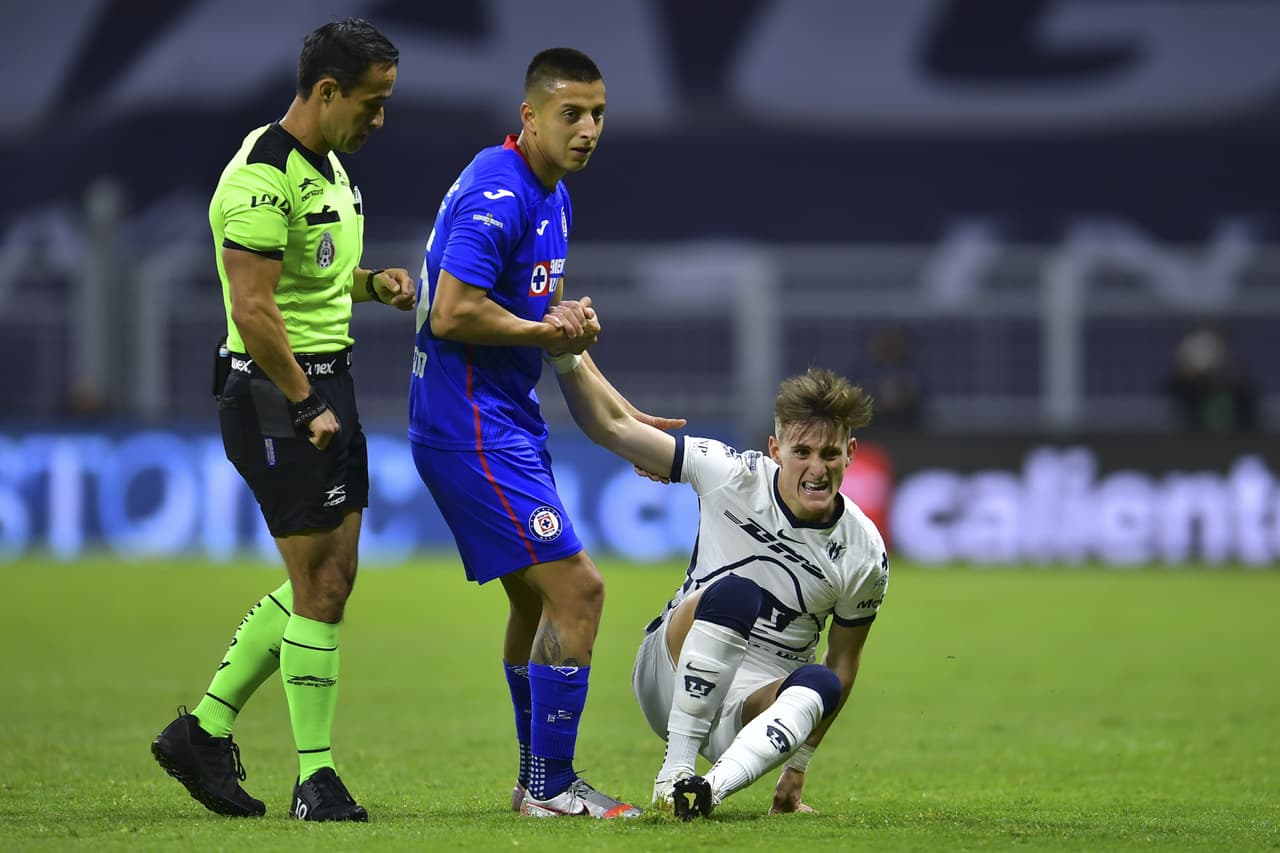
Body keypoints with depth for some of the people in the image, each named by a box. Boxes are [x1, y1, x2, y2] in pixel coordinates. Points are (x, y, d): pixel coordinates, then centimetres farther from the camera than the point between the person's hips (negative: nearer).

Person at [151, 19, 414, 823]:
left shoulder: (328, 166, 13)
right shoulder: (264, 178, -19)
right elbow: (253, 310, -23)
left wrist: (371, 282, 8)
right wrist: (306, 407, -19)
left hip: (325, 386, 10)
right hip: (279, 394, -10)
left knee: (326, 581, 12)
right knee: (320, 587, -6)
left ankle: (204, 729, 20)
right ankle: (315, 779, 1)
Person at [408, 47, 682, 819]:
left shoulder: (551, 196, 14)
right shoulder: (497, 194, -18)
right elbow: (452, 314, -25)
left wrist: (604, 384, 14)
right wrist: (547, 332, -14)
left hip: (509, 420, 11)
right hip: (474, 428, -11)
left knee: (538, 600, 19)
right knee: (576, 588, -13)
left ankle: (539, 779, 31)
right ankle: (550, 787, -7)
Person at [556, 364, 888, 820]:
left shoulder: (865, 554, -6)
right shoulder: (735, 476, -11)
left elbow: (842, 663, 5)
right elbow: (613, 426, -11)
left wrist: (797, 769, 5)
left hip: (754, 709, 2)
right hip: (670, 676, -2)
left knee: (820, 684, -32)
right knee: (734, 592, -33)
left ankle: (715, 785, -50)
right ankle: (675, 769, -33)